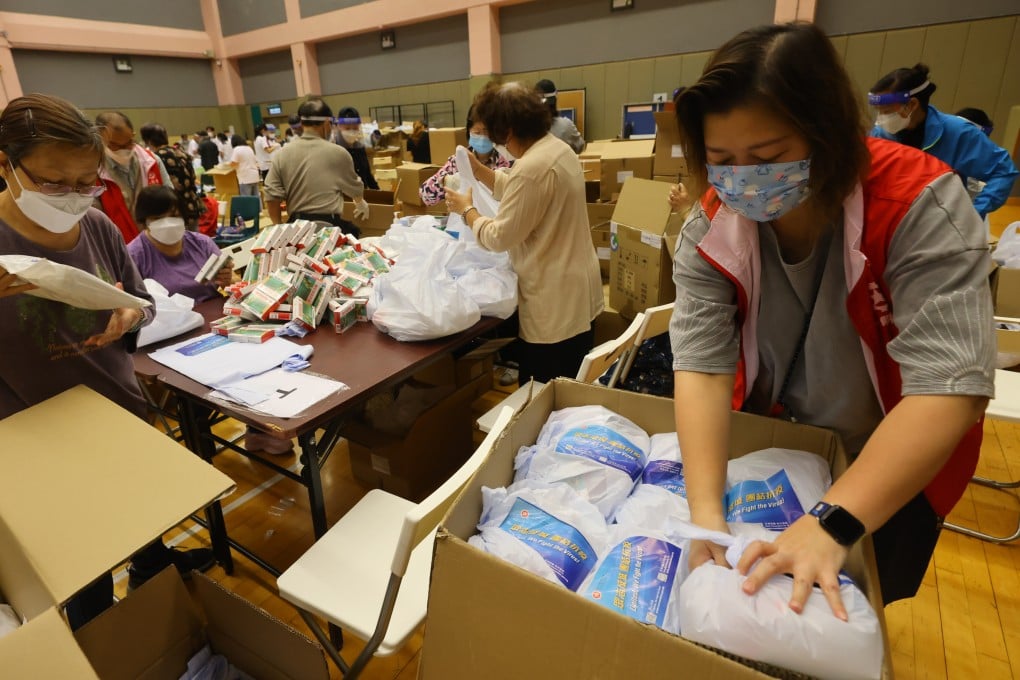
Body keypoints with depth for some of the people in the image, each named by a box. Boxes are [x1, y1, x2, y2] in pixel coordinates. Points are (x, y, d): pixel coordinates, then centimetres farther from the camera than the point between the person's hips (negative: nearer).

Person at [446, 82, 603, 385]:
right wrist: (479, 170, 13)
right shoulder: (556, 147, 8)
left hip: (555, 301, -10)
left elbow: (500, 237, -20)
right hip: (573, 291, 10)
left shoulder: (532, 168, -25)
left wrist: (466, 209, -4)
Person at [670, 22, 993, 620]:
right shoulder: (712, 229, -20)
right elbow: (701, 365, -27)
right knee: (746, 605, 23)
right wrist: (705, 514, -37)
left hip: (894, 466, -2)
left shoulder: (920, 205, -28)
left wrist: (832, 524, -42)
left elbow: (951, 383, -35)